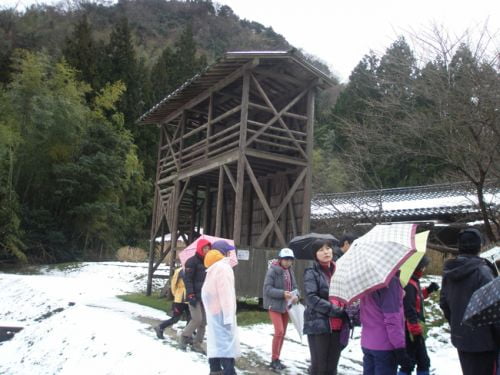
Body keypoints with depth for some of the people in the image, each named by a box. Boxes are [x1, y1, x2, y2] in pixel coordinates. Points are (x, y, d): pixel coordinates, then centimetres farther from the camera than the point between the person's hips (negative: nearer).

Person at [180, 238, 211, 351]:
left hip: (204, 296, 7)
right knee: (197, 319, -12)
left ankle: (197, 344, 15)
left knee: (204, 321, 5)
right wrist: (191, 295, -20)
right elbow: (187, 279, -13)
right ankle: (185, 337, 11)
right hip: (194, 296, -7)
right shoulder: (192, 261, -8)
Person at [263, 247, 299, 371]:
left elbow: (294, 287, 9)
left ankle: (277, 359, 24)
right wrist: (282, 293, -28)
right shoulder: (272, 270, -14)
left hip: (286, 306, 7)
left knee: (283, 333, 12)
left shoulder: (290, 271, 6)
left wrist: (296, 295, -13)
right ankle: (274, 360, 2)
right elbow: (267, 289, -18)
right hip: (274, 305, -7)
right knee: (279, 331, -12)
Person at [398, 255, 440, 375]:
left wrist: (428, 290, 15)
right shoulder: (408, 284, -22)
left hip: (416, 329, 10)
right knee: (409, 363, -2)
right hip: (412, 331, -10)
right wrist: (416, 330, -24)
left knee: (423, 361, 19)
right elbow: (409, 309, -26)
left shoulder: (413, 281, 10)